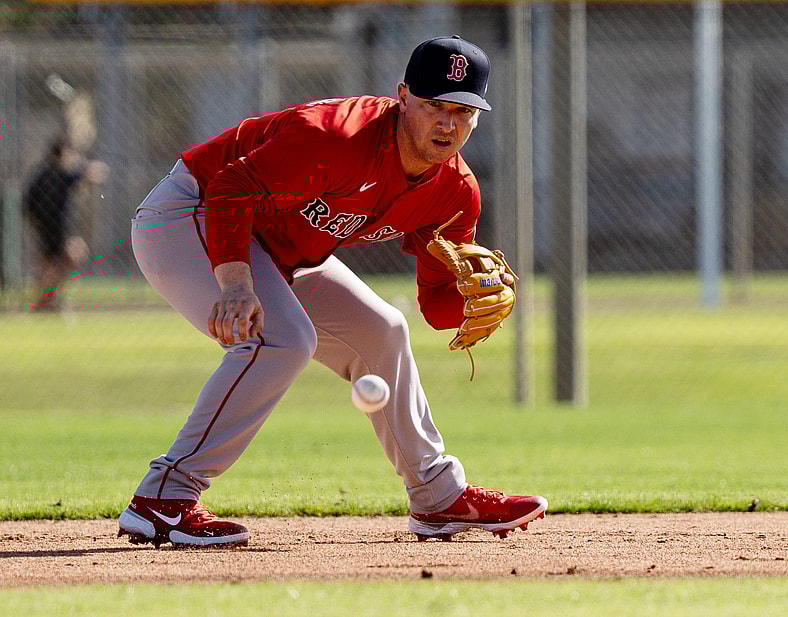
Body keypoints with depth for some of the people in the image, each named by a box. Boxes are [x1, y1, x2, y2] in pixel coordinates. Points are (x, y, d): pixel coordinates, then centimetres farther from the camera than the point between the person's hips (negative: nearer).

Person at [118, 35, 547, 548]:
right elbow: (230, 188, -31)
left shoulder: (455, 192, -7)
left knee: (378, 332, 13)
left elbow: (440, 305, -2)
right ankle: (163, 500, -29)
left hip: (278, 250, 9)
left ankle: (440, 498, 28)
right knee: (282, 339, -28)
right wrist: (236, 285, -42)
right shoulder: (335, 137, -33)